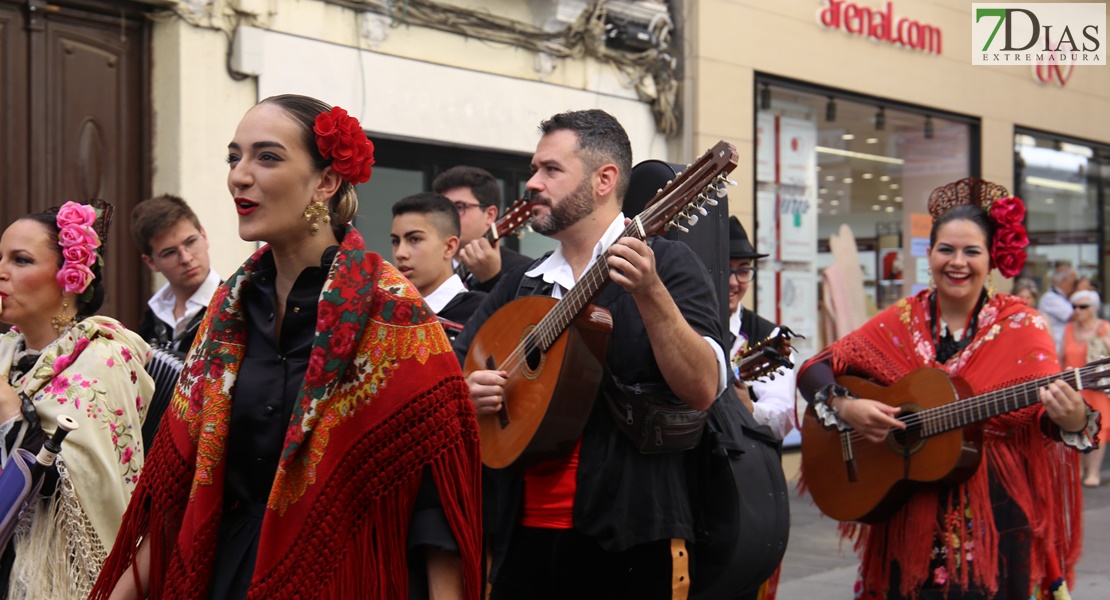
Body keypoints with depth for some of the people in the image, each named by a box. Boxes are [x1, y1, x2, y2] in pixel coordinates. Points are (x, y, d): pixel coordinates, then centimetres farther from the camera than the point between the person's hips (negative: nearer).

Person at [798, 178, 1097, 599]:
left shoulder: (1020, 327, -3)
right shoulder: (900, 323, 2)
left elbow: (1047, 415, -11)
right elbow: (814, 370, 2)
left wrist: (1072, 422, -34)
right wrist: (845, 408, -17)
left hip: (997, 524, -1)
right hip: (911, 523, 2)